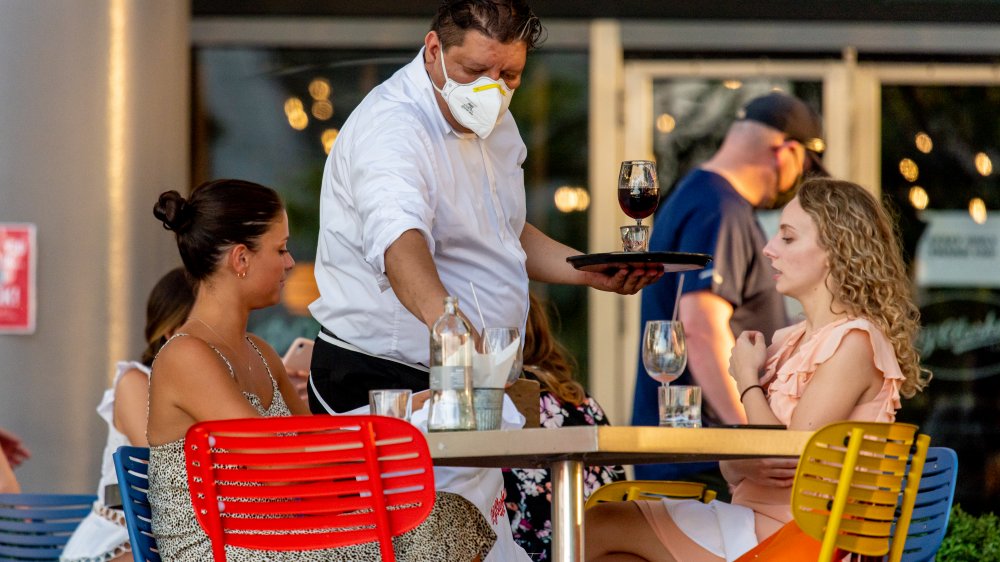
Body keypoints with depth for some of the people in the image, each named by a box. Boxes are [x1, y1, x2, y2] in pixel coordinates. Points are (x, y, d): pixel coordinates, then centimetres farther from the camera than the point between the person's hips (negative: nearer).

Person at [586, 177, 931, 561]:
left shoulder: (854, 343, -9)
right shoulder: (789, 342, 18)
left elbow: (789, 459, -16)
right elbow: (730, 466, 15)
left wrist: (747, 381, -1)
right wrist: (744, 465, -9)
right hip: (751, 519, 8)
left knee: (597, 528, -15)